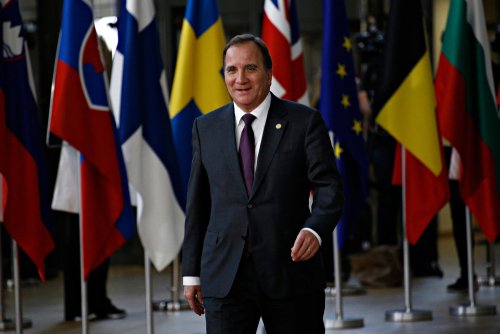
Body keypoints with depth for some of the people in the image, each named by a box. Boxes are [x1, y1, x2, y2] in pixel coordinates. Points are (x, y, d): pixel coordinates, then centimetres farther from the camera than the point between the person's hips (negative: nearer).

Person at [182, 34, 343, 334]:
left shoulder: (305, 122, 0)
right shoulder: (206, 128, 10)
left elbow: (329, 189, -6)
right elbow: (198, 204, 13)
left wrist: (315, 230, -26)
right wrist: (191, 272, 11)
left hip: (291, 272, -1)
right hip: (224, 280, 2)